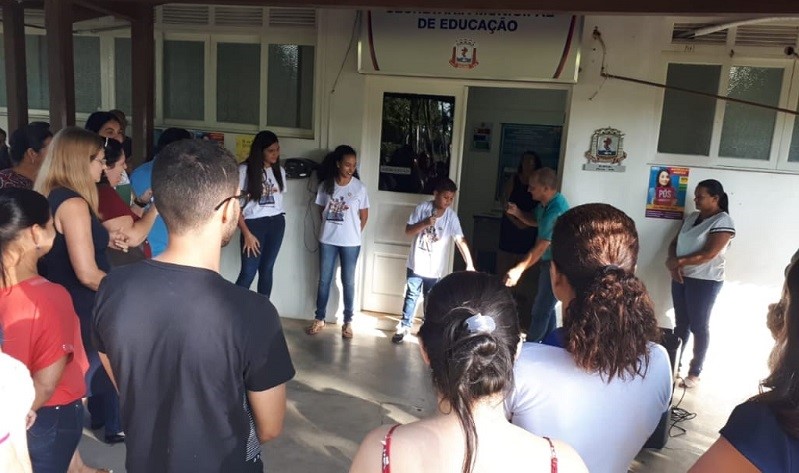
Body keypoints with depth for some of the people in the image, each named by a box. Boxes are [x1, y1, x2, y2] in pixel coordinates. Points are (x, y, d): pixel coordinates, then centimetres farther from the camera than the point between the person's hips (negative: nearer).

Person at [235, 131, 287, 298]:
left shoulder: (279, 171, 9)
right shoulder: (245, 170, -8)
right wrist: (246, 233, -13)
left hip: (276, 224, 5)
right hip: (254, 223, -4)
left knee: (267, 269, 8)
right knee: (248, 273, -7)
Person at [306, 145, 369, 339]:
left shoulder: (359, 187, -6)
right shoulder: (325, 185, -2)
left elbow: (364, 216, 2)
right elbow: (321, 210, 10)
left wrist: (353, 234, 2)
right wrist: (331, 228, 6)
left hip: (350, 242, -1)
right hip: (327, 240, 2)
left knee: (348, 282, 7)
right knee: (324, 280, 9)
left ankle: (348, 321, 18)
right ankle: (319, 319, 22)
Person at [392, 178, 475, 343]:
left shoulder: (452, 216, -9)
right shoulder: (422, 208, -8)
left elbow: (460, 240, -16)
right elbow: (408, 231, -6)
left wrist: (470, 264, -26)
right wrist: (424, 223, -24)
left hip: (435, 267, 0)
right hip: (417, 263, 0)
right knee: (411, 295, 9)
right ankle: (404, 326, 21)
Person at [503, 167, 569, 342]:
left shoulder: (556, 211, -30)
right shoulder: (545, 203, 0)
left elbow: (541, 247, -29)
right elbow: (536, 221, 20)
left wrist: (519, 269, -28)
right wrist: (517, 213, -1)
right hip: (549, 262, 10)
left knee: (540, 311, -1)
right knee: (546, 307, 20)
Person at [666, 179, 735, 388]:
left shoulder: (723, 221, -13)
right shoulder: (691, 217, 10)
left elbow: (708, 254, -21)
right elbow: (674, 243, 9)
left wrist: (679, 261, -15)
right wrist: (673, 264, -11)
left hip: (705, 282, -6)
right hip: (681, 277, 6)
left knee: (698, 326, 4)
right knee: (681, 323, 13)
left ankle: (695, 372, 15)